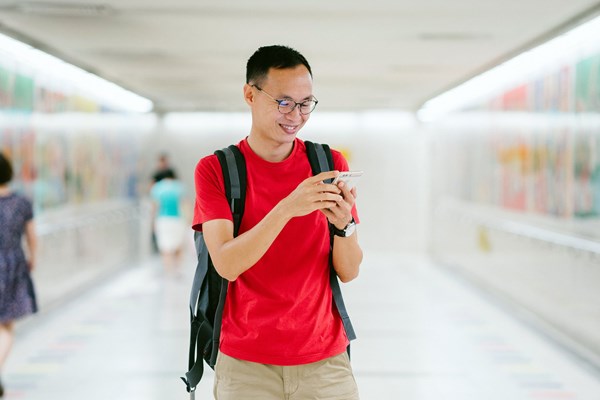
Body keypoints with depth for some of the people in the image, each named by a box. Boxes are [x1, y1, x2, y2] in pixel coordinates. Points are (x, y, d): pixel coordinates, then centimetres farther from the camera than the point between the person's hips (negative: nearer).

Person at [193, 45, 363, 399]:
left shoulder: (330, 164, 1)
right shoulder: (215, 169, -4)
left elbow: (349, 272, -1)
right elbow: (227, 265, -17)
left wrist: (344, 224, -21)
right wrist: (287, 208, -28)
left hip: (325, 360, 2)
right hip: (245, 364, -1)